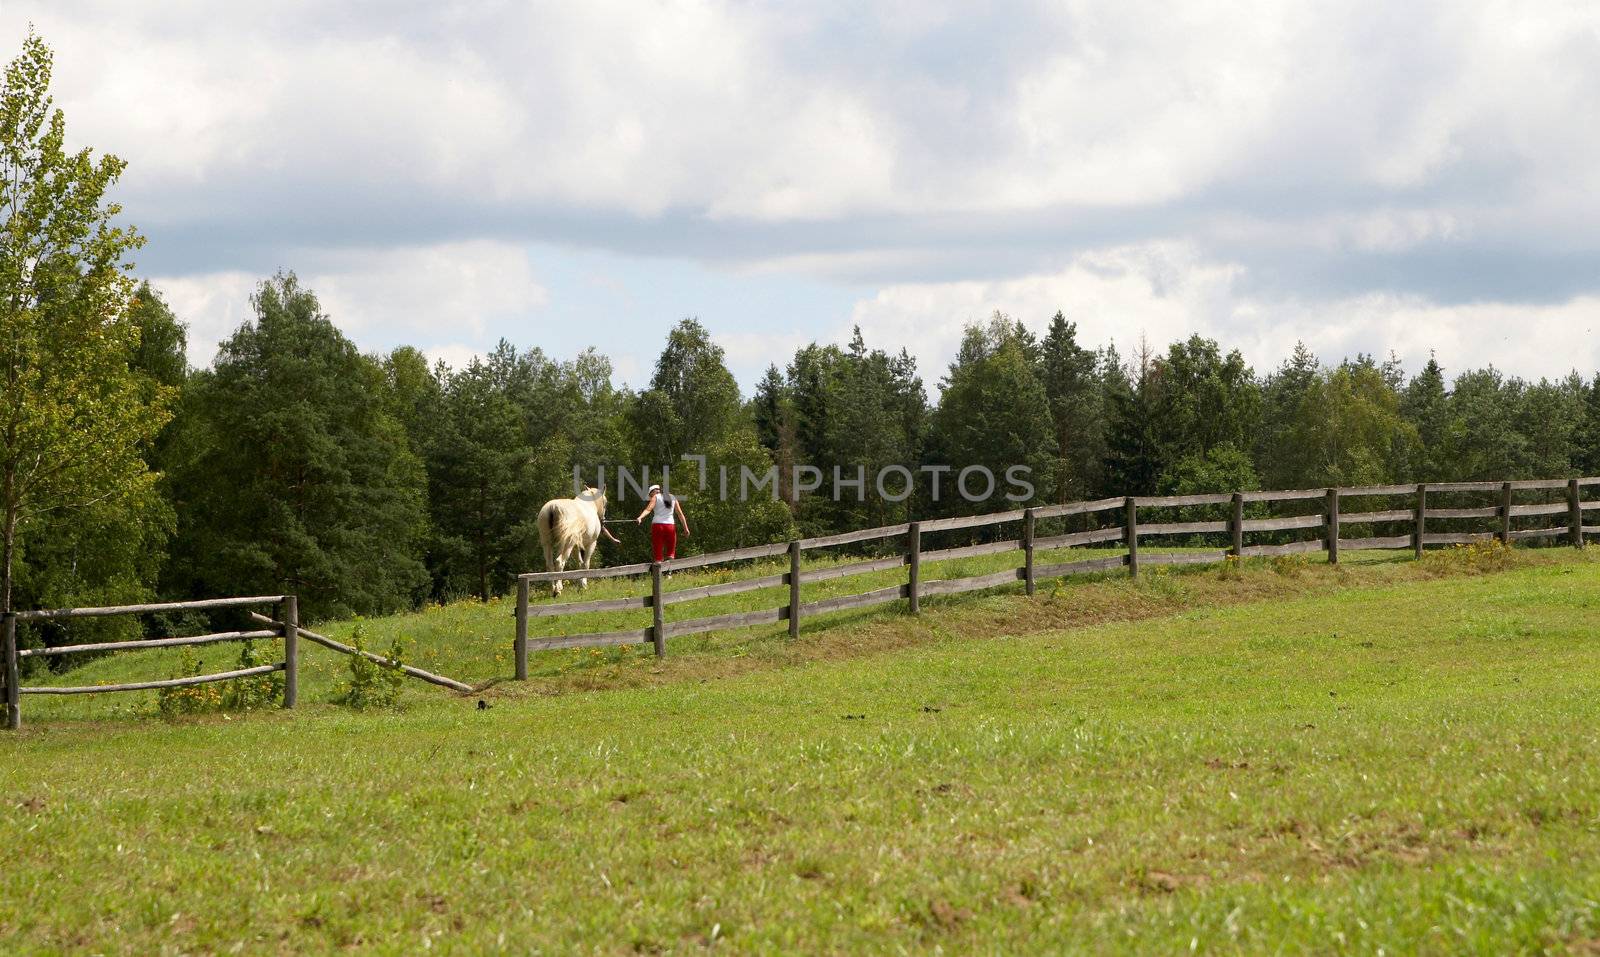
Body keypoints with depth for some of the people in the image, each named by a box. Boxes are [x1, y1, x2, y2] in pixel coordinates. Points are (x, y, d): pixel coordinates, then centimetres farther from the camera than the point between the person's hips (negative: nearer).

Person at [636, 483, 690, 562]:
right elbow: (680, 514, 12)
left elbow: (648, 509, -13)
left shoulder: (656, 497, 6)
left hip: (657, 525, -3)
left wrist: (640, 518, -27)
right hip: (670, 525, 3)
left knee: (658, 553, 0)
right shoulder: (672, 498, 17)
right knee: (671, 551, 13)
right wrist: (686, 528, 12)